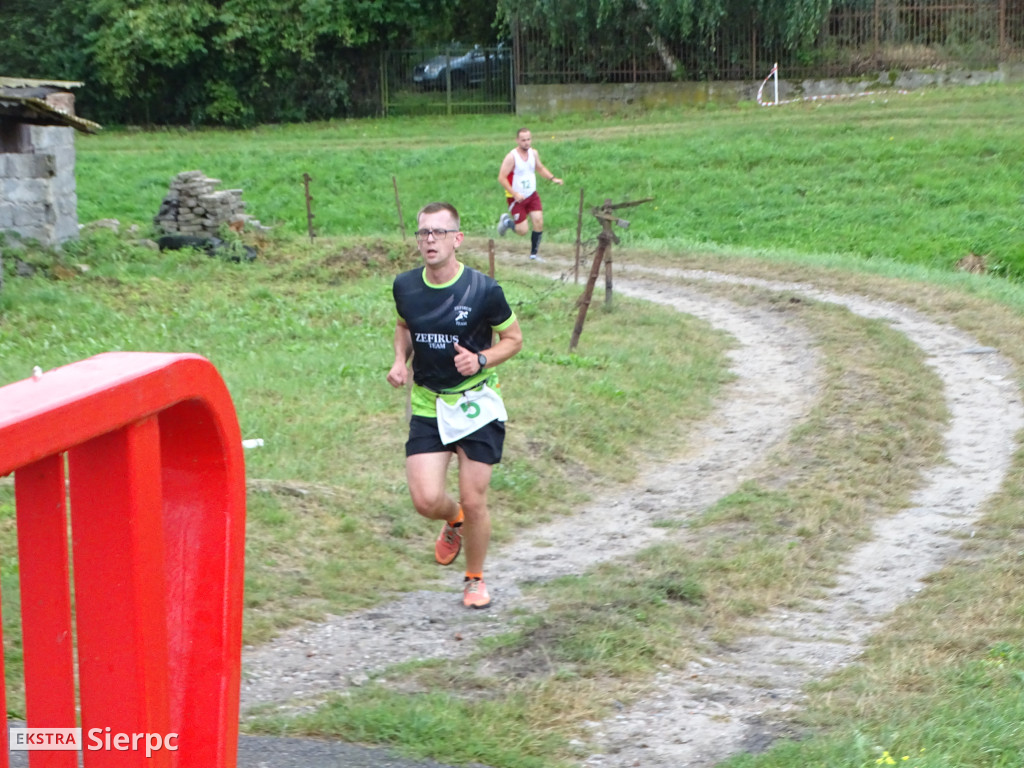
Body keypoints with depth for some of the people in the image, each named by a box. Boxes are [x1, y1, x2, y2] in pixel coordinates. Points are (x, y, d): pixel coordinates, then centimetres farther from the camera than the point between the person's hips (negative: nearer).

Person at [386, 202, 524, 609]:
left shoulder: (484, 291, -13)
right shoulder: (405, 286, -2)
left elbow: (513, 338, 0)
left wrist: (481, 360, -18)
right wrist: (400, 360, 0)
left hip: (476, 405, -3)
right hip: (427, 406, 3)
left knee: (474, 502, -1)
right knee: (426, 500, -10)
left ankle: (475, 579, 25)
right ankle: (453, 521, 29)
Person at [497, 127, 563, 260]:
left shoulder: (533, 153, 1)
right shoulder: (512, 157, -19)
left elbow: (540, 168, 20)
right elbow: (501, 178, -19)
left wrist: (553, 178, 3)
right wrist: (515, 194, -25)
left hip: (532, 195, 5)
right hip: (516, 198, -5)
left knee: (538, 222, -8)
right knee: (522, 230, -5)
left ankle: (534, 253, 8)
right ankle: (507, 221, 28)